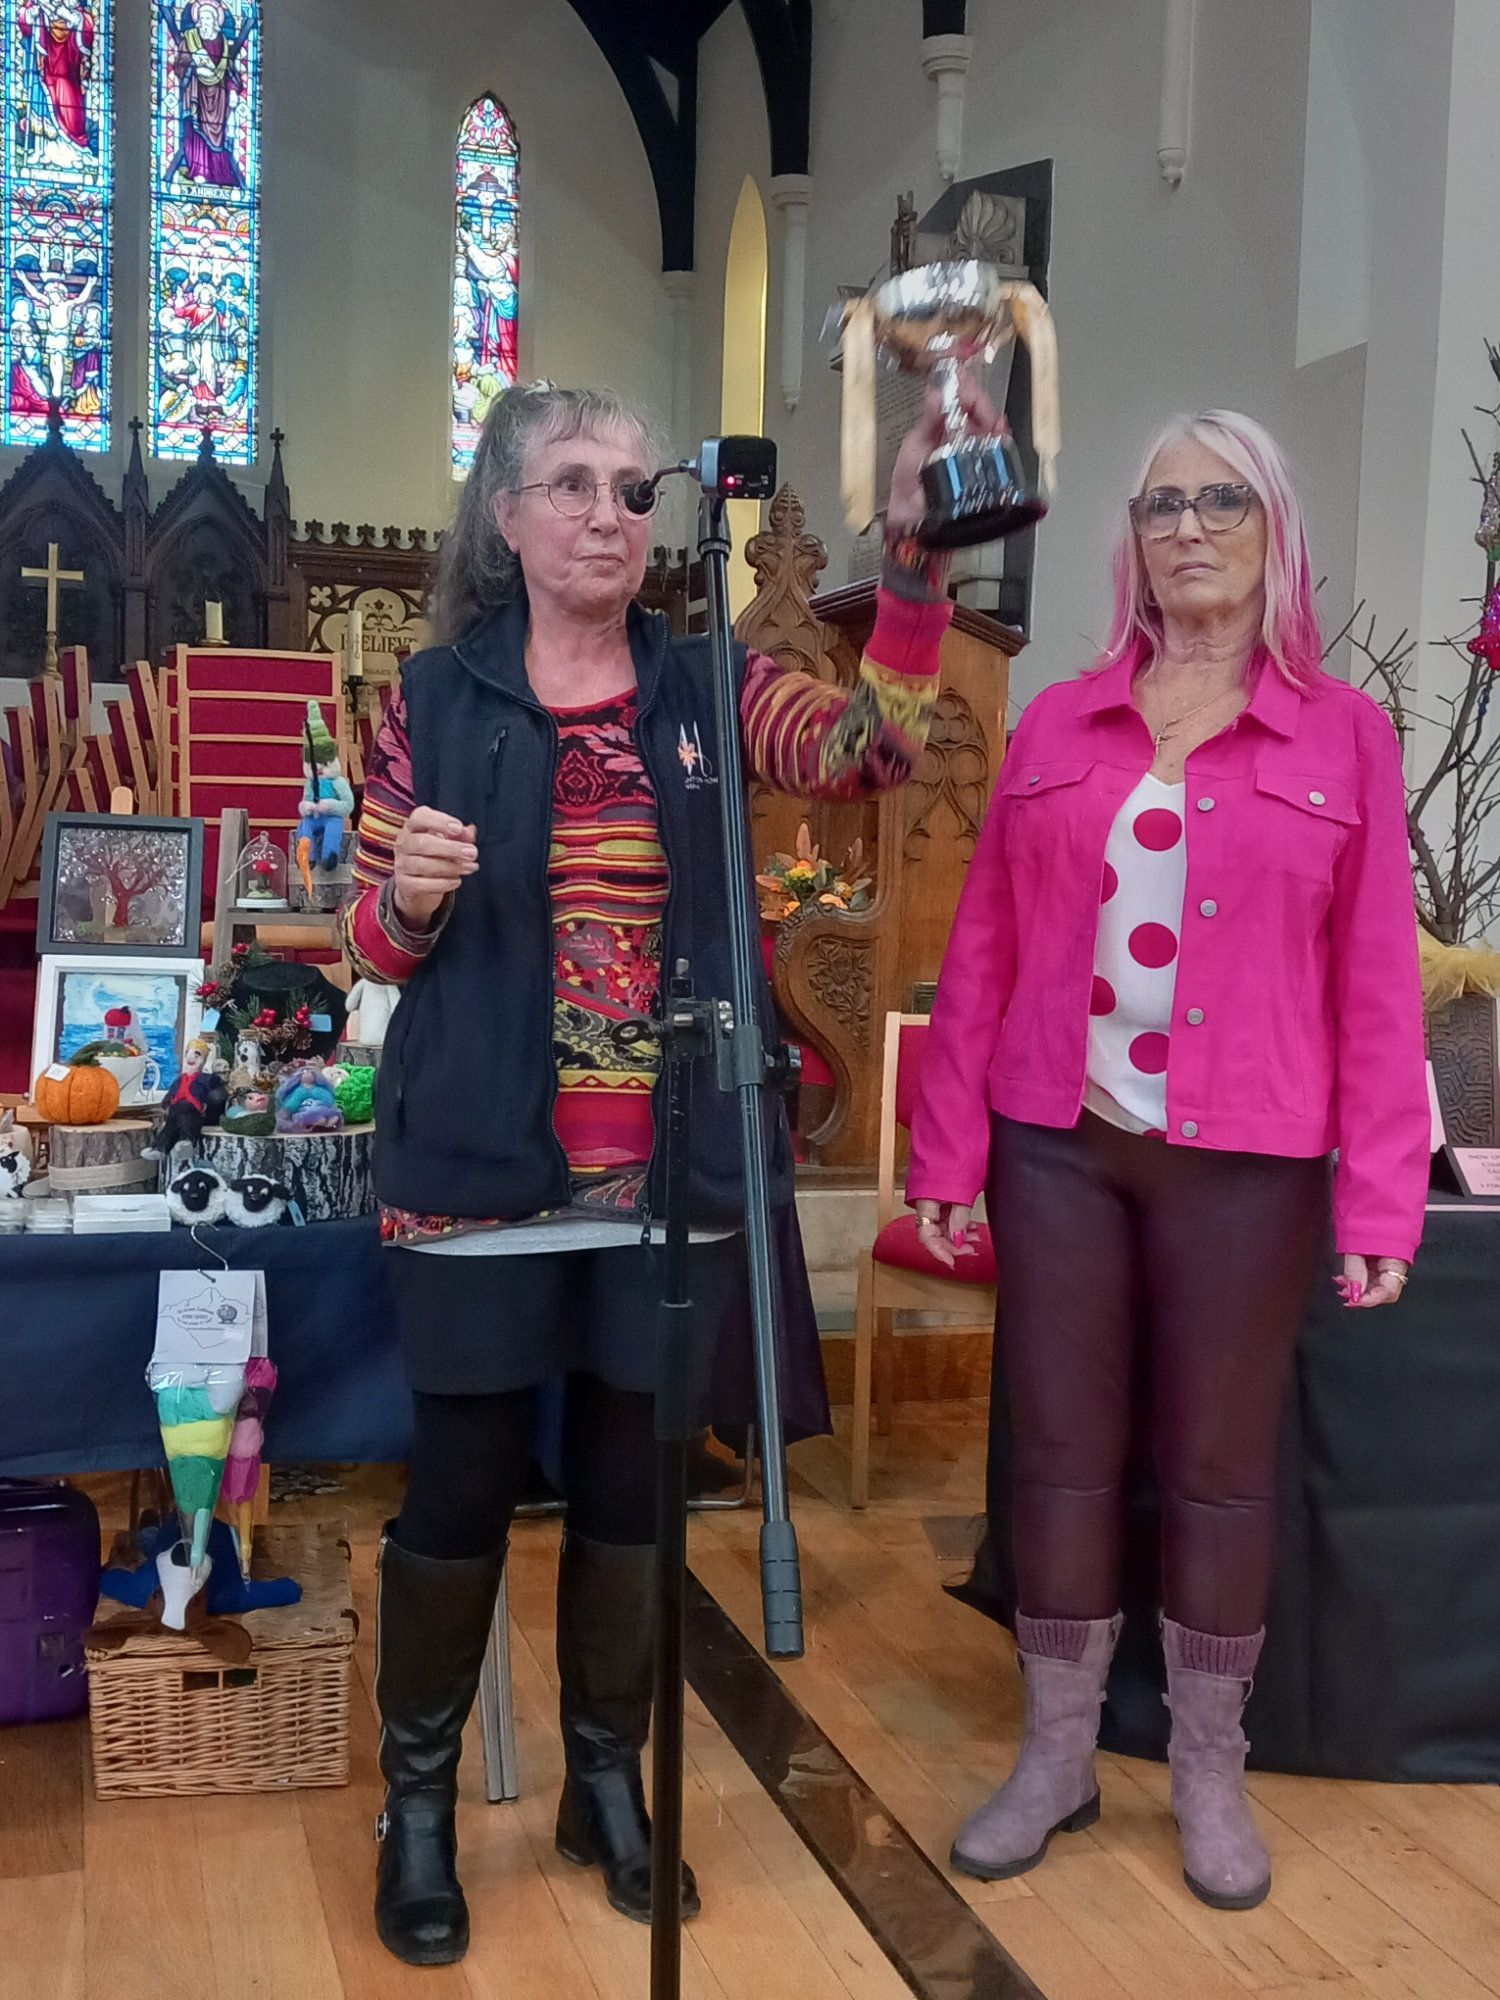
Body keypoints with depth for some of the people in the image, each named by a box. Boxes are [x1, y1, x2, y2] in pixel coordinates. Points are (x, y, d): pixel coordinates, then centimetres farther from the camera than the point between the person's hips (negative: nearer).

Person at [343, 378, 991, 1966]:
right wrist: (408, 897, -18)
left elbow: (878, 747, -12)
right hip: (479, 1165, -2)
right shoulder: (436, 695, 1)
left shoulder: (709, 687, 5)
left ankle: (608, 1781, 33)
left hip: (669, 1170, 2)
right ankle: (416, 1805, 27)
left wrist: (912, 556, -25)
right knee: (461, 1490, 6)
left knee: (632, 1486, 13)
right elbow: (369, 942, 5)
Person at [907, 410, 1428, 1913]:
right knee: (1059, 1457, 10)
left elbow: (1375, 982, 0)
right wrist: (946, 1150, 4)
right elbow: (983, 950, 7)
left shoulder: (1343, 736, 2)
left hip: (1246, 1164, -1)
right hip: (1058, 1149, 2)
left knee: (1221, 1470, 10)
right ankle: (1056, 1756, 28)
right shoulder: (1055, 728, 7)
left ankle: (1209, 1771, 29)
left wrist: (1382, 1196, -4)